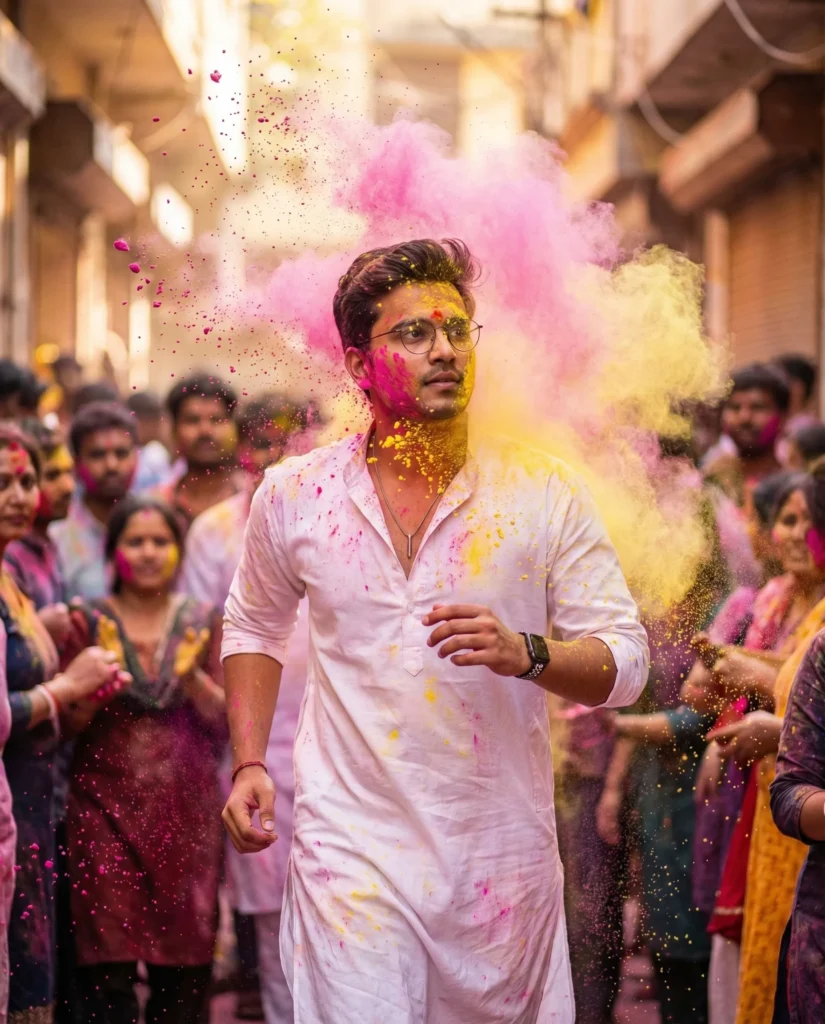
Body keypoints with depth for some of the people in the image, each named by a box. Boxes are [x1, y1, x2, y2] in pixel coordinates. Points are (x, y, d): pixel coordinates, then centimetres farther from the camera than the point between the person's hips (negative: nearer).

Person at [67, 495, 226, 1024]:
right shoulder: (90, 623, 5)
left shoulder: (204, 623, 9)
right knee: (109, 967, -8)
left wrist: (192, 676, -12)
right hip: (107, 806, -1)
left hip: (188, 809, 2)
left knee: (184, 963, 0)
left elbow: (225, 719, 5)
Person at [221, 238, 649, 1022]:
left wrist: (525, 654, -22)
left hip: (502, 847, 1)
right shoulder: (294, 494, 1)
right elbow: (254, 626, 19)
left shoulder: (543, 495, -3)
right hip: (353, 846, 0)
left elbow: (624, 660, -2)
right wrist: (248, 765, 7)